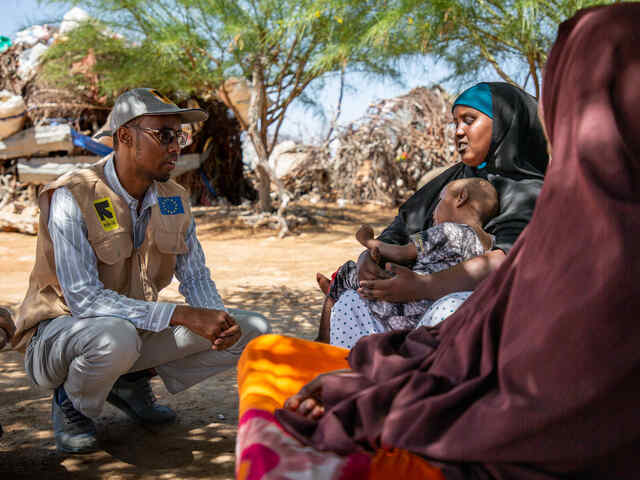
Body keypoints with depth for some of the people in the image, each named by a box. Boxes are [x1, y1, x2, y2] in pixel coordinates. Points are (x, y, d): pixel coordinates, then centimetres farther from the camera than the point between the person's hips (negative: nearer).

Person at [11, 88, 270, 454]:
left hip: (138, 328, 6)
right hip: (61, 332, -6)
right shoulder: (72, 197, -22)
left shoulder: (175, 199, -1)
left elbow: (196, 277, 5)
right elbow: (83, 298, -29)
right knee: (116, 336, -42)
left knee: (253, 330, -4)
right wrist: (183, 316, -35)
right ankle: (72, 404, -5)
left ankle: (131, 383, 8)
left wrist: (220, 320, -19)